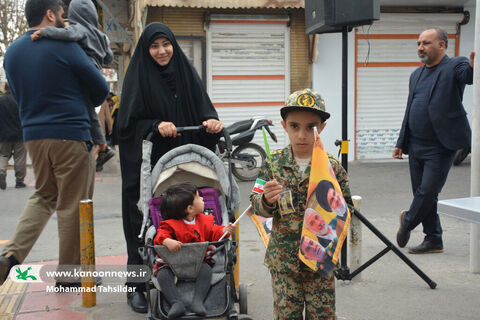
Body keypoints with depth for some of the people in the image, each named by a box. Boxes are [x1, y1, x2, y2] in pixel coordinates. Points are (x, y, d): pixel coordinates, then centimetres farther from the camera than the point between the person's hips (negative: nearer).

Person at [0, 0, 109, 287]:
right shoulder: (64, 46, -9)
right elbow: (101, 88, -4)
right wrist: (87, 104, 17)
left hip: (34, 135, 6)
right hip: (70, 135, -6)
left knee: (43, 197, 21)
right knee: (71, 206, 4)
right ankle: (70, 273, 14)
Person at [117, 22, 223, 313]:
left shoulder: (186, 73, 11)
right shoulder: (138, 77, 1)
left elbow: (203, 107, 5)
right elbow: (128, 123, -5)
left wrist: (212, 120, -17)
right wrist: (156, 125, -21)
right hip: (148, 160, -3)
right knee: (146, 221, -3)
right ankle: (136, 286, 9)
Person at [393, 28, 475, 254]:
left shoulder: (455, 66, -5)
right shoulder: (417, 74, 15)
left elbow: (468, 75, -28)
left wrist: (473, 66, -51)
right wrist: (401, 143, 16)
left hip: (440, 147, -7)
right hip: (416, 146, 7)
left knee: (427, 193, -5)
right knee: (422, 194, 10)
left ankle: (408, 221, 22)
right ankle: (433, 240, 22)